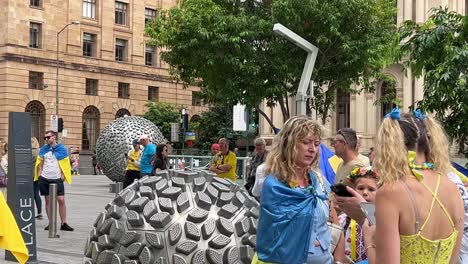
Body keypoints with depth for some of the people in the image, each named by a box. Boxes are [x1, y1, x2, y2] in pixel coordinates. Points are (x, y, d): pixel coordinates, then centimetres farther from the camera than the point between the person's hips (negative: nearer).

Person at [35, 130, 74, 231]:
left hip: (57, 178, -3)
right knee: (48, 200, 7)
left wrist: (63, 175, -6)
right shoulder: (43, 149, 9)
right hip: (44, 178, 3)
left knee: (61, 200, -8)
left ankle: (63, 223, -1)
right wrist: (39, 173, 3)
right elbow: (40, 162, 15)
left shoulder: (61, 148, 0)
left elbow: (65, 163, 2)